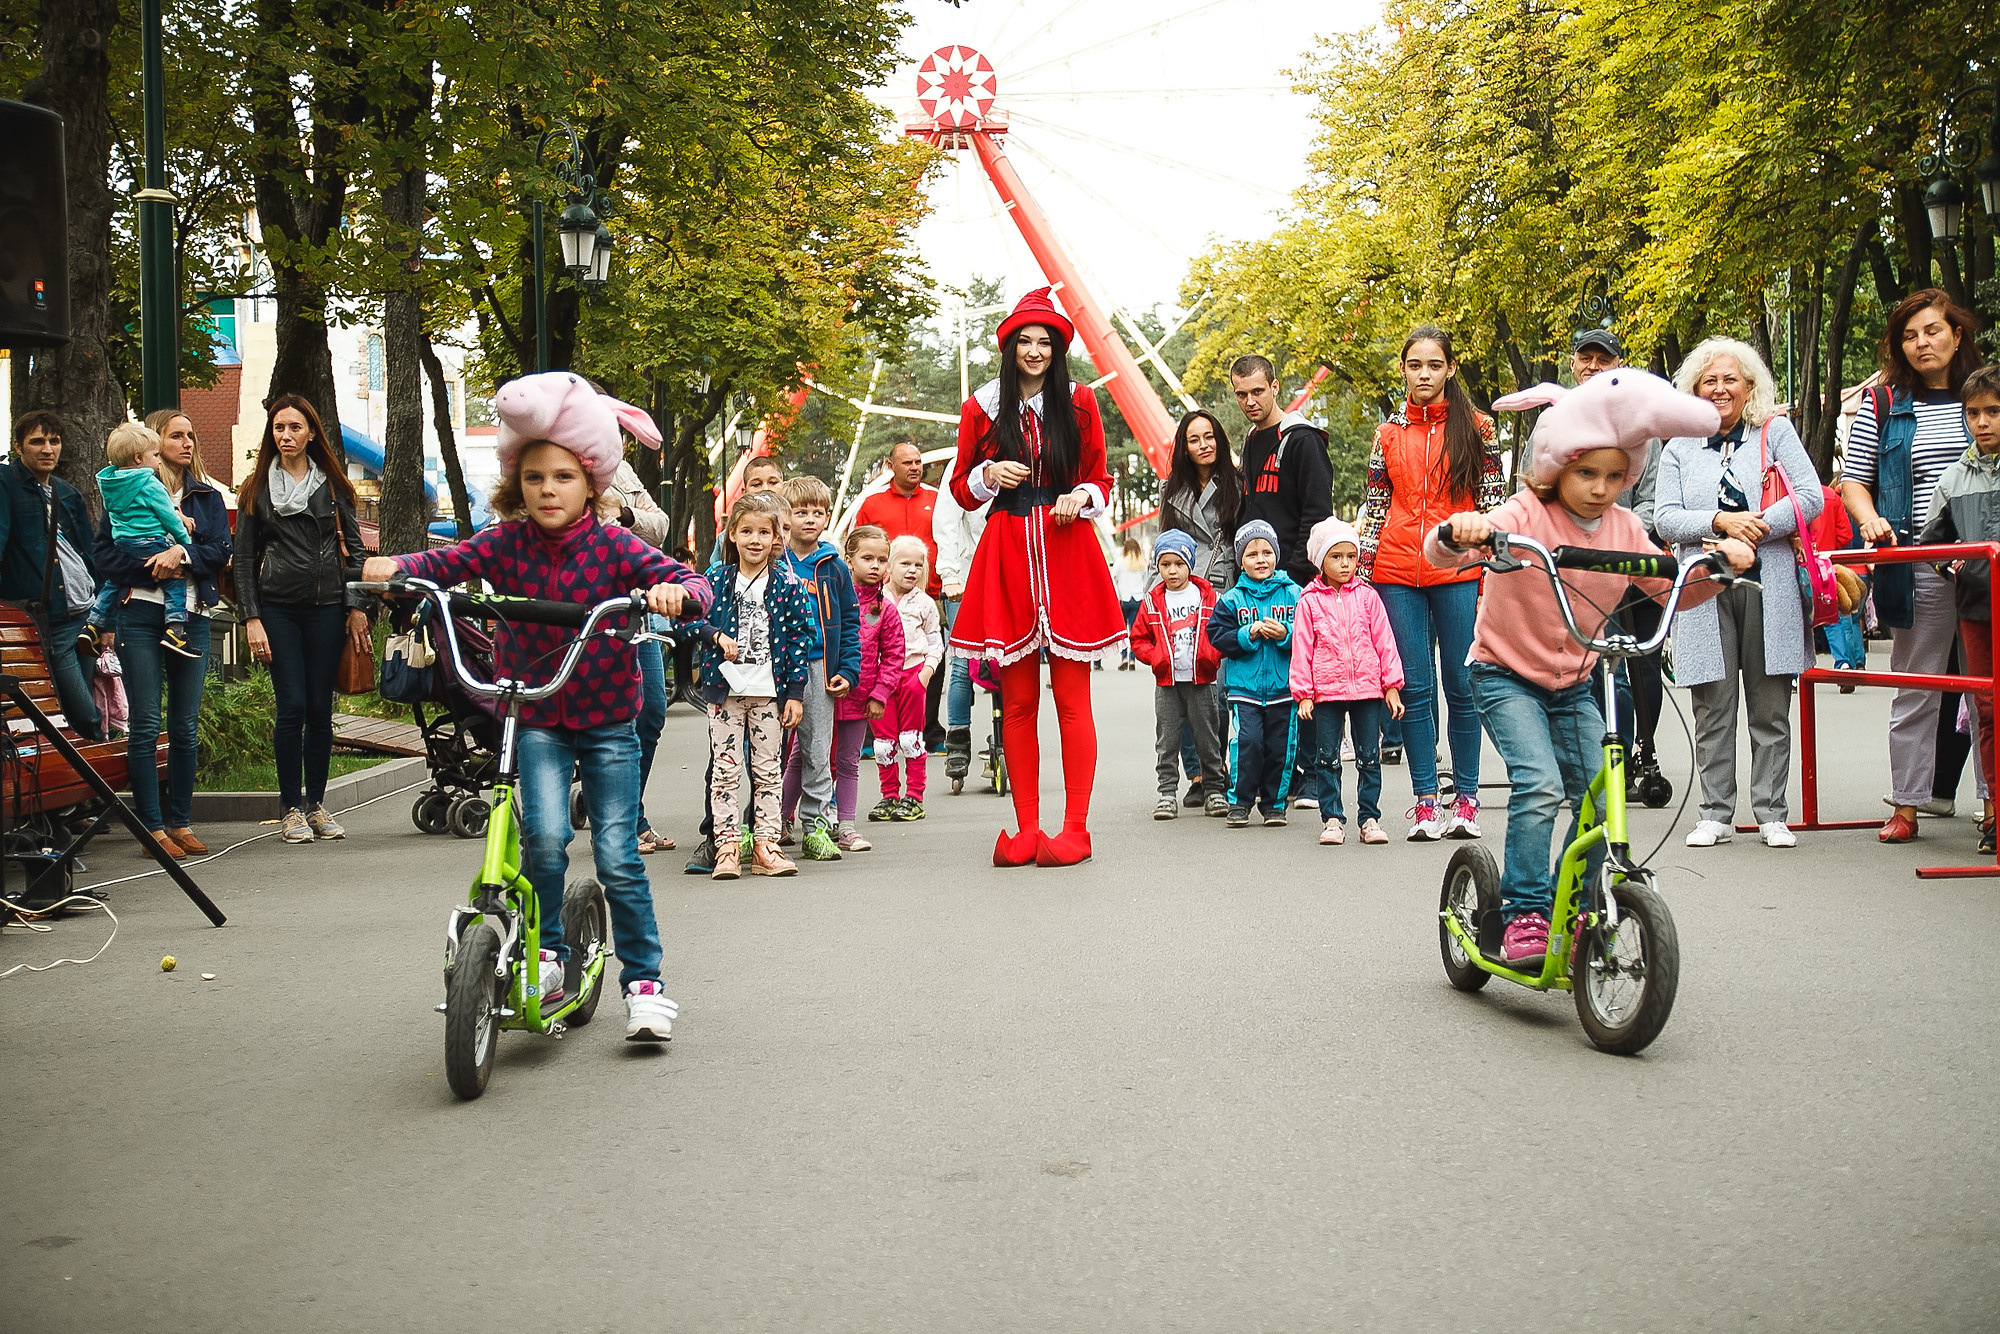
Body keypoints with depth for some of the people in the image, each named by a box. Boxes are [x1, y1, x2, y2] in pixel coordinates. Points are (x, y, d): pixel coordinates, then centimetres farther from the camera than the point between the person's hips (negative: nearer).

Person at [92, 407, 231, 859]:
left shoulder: (207, 496, 14)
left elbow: (221, 551, 3)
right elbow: (105, 552, -1)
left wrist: (183, 554, -14)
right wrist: (153, 568, -13)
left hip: (192, 617, 3)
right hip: (141, 614, -3)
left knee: (186, 726, 6)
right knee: (146, 725, -4)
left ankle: (180, 822, 13)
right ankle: (152, 826, -1)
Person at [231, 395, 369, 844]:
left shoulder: (332, 484, 9)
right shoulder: (256, 488, 7)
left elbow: (353, 547, 11)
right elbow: (244, 558, 6)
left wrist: (357, 607, 2)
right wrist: (251, 618, -3)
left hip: (326, 606, 1)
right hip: (277, 608, -1)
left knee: (320, 709, 2)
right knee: (292, 708, -6)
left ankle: (316, 804, 13)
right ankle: (292, 808, 2)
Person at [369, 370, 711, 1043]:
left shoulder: (615, 547, -10)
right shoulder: (507, 543, -3)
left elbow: (695, 583, -17)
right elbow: (446, 564, -6)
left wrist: (674, 593, -39)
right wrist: (396, 567, -27)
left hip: (608, 721, -1)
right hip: (536, 720, 1)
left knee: (618, 859, -3)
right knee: (545, 836, -20)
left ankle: (644, 981, 13)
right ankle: (546, 950, 5)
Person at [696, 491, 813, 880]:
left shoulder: (788, 585, 1)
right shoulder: (716, 580, 2)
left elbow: (800, 638, 1)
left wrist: (796, 693, -3)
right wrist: (717, 636, -14)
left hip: (770, 690, 0)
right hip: (725, 688, 0)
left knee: (768, 770, 6)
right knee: (725, 768, 0)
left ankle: (765, 846, 11)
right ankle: (726, 846, 4)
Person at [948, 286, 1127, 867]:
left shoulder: (1079, 403, 8)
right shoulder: (981, 409, 8)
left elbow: (1100, 480, 14)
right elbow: (961, 487, 14)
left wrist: (1082, 497, -7)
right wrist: (989, 476, -6)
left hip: (1068, 555, -1)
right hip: (1007, 558, 1)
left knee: (1072, 698, -4)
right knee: (1017, 701, 2)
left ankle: (1075, 830, 0)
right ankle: (1026, 829, 9)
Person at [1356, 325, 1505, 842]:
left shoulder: (1476, 427, 4)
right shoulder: (1388, 433, 11)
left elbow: (1493, 503, 3)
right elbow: (1374, 505, 13)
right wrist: (1360, 575, 7)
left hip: (1458, 571, -2)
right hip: (1397, 573, 2)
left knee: (1461, 684, 1)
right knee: (1414, 688, 3)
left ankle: (1466, 798, 10)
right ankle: (1425, 800, 9)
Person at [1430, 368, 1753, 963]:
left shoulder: (1624, 528, -1)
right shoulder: (1526, 516, -19)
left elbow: (1672, 589, 4)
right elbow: (1442, 551, -33)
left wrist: (1718, 565, -16)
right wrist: (1460, 530, -58)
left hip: (1573, 683, 6)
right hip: (1506, 675, -5)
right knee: (1540, 787, -24)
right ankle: (1524, 914, -12)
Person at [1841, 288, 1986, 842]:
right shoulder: (1884, 403, 7)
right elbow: (1853, 477, 9)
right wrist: (1871, 521, -10)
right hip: (1919, 566, -1)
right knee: (1915, 687, 4)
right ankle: (1905, 804, 11)